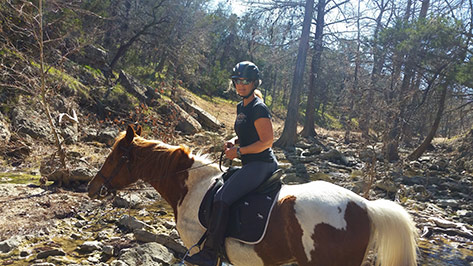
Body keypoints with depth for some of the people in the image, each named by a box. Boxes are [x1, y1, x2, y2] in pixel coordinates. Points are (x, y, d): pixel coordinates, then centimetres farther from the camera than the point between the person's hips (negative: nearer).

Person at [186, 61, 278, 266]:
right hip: (251, 165, 11)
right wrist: (233, 142, 6)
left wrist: (238, 151, -16)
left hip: (260, 164, -11)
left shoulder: (259, 108, -14)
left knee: (222, 198, -19)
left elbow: (267, 141, -19)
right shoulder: (241, 107, 14)